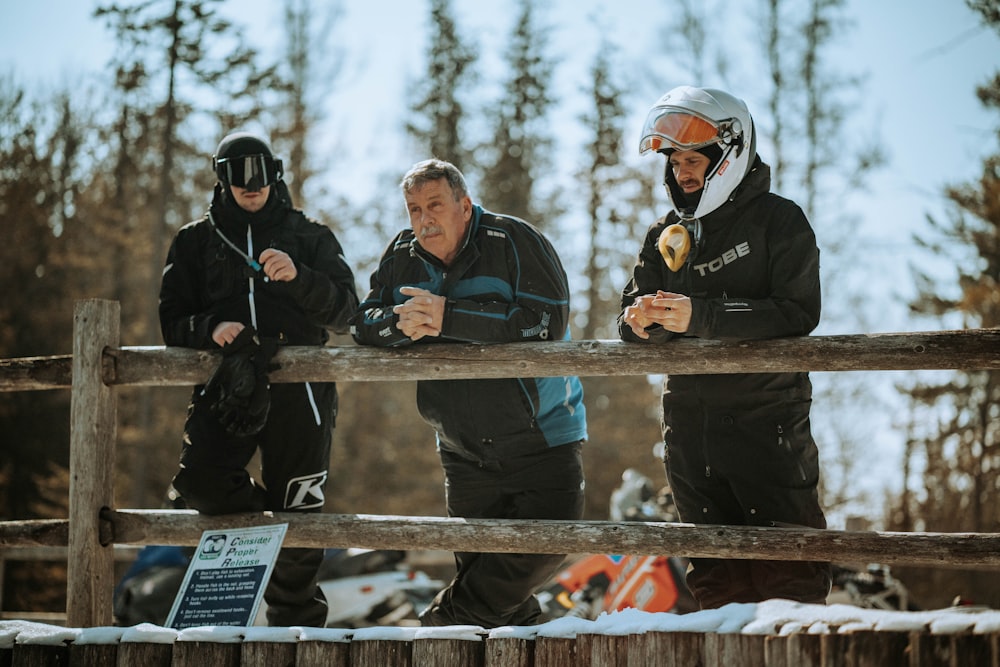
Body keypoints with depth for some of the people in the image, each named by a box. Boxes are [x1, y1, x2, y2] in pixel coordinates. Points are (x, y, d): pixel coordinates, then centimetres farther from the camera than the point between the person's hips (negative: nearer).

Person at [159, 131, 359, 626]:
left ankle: (296, 623, 14)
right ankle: (267, 510, 7)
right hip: (228, 385, 1)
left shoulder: (309, 237, 15)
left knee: (298, 513, -1)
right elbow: (173, 321, 12)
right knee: (200, 483, -24)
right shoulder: (196, 242, 17)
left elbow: (344, 311, 4)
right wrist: (209, 329, -11)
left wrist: (297, 277, -15)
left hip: (297, 389, -1)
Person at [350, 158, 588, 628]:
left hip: (539, 437, -5)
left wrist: (448, 317, -29)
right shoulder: (402, 258, 4)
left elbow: (547, 321, -27)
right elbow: (363, 324, 0)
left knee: (550, 541, -17)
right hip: (463, 451, 5)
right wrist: (401, 323, -25)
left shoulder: (514, 242, -15)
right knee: (477, 562, 8)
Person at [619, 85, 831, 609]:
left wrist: (699, 316, -23)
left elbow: (797, 313, -16)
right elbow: (632, 323, 10)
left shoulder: (777, 221, -4)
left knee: (789, 572, -8)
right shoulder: (666, 237, 13)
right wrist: (640, 322, -16)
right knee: (716, 575, 10)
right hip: (689, 423, 6)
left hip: (765, 421, -6)